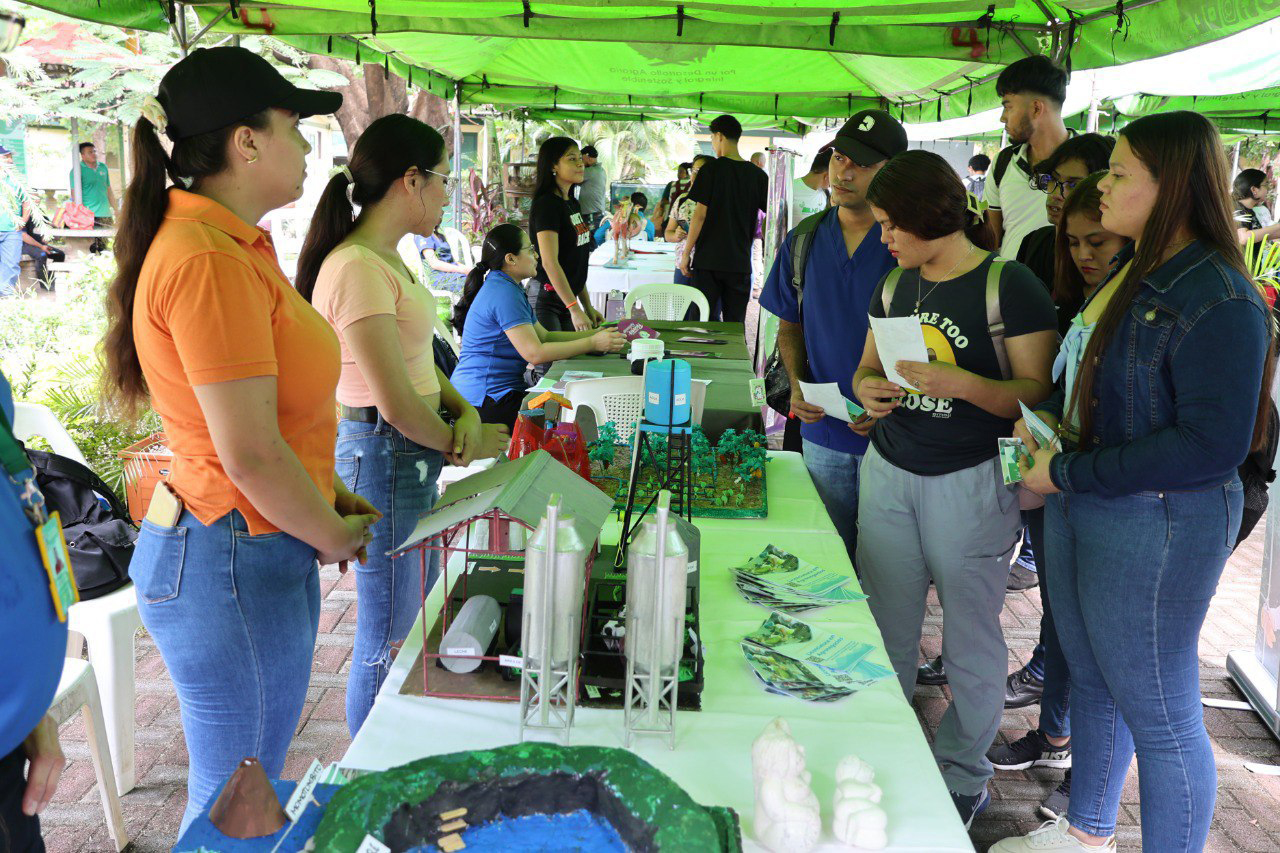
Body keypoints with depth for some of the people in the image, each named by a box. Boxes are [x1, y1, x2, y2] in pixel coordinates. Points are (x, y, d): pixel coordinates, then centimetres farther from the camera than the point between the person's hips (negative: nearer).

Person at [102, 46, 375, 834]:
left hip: (258, 550, 9)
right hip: (235, 563, -9)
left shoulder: (233, 244, 8)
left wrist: (329, 492, 12)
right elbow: (251, 454, -24)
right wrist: (331, 535, -9)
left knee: (255, 780, 24)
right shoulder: (210, 264, -23)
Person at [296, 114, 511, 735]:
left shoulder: (387, 258, 10)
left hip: (413, 453, 11)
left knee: (420, 615, 22)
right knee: (388, 636, 4)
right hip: (383, 455, -11)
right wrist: (465, 445, -8)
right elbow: (396, 404, -24)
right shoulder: (356, 269, -22)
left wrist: (465, 411, -2)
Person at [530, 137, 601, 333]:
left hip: (567, 299, 9)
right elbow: (549, 262, -23)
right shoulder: (546, 204, -15)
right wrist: (575, 309, -27)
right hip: (546, 300, -9)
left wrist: (588, 307, 15)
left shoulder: (572, 203, 13)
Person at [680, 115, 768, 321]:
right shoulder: (758, 174, 4)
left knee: (705, 322, 4)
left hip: (709, 259, -3)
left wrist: (686, 253, -3)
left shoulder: (712, 169, -6)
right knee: (735, 325, 8)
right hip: (741, 262, 3)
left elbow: (701, 214, -9)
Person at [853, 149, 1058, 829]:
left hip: (971, 483, -5)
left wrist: (962, 384, -27)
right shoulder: (895, 285, 10)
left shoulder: (1008, 285, -10)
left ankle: (963, 777, 26)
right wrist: (868, 388, -6)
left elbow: (1037, 393, -12)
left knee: (970, 639, 7)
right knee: (885, 627, 10)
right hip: (888, 472, 5)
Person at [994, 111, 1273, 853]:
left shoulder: (1219, 301, -20)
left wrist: (1068, 474, -21)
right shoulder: (1132, 270, 8)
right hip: (1079, 511, 9)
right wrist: (1047, 418, 0)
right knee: (1093, 681, 23)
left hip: (1156, 527, -9)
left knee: (1160, 717, 6)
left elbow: (1212, 445, -24)